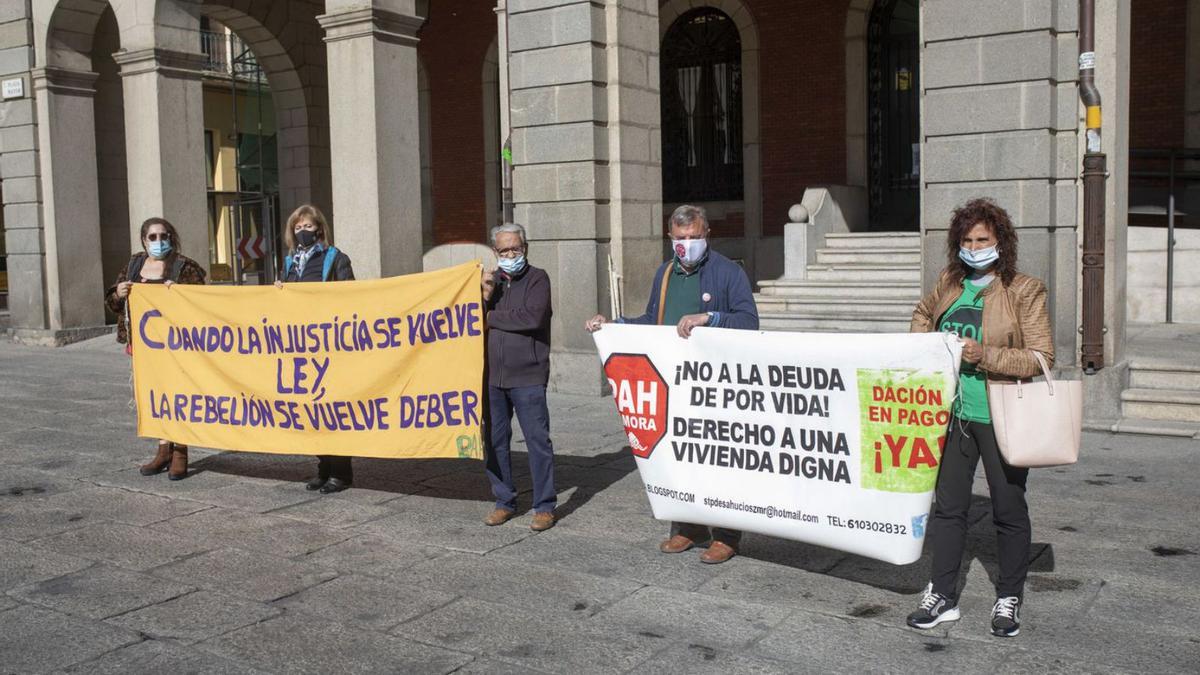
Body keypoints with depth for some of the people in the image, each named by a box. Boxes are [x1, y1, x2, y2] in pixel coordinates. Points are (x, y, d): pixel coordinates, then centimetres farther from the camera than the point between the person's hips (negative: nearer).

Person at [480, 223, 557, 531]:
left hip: (527, 378, -5)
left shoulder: (537, 278, -1)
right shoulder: (491, 280, 15)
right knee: (495, 441, 10)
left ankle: (544, 506, 5)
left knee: (538, 440, -3)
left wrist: (492, 318, -6)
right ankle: (504, 502, 22)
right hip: (493, 376, 5)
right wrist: (485, 295, -8)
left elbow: (533, 317, -17)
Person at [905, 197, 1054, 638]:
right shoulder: (949, 284, 6)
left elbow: (1041, 357, -13)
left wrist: (984, 355, -23)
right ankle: (943, 596, 21)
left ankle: (1009, 599, 25)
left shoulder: (1024, 291, -9)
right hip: (953, 414, 5)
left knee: (1009, 511, 9)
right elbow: (923, 313, 27)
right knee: (947, 506, 10)